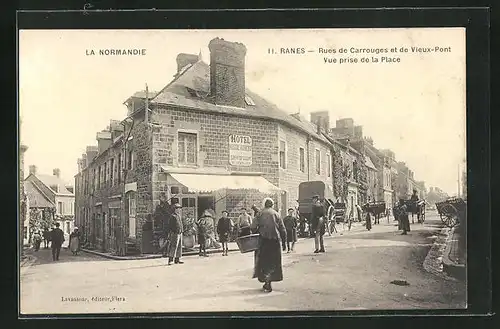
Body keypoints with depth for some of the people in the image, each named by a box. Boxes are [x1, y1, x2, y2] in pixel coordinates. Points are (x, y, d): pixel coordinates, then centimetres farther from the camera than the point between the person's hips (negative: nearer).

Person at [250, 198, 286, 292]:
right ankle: (268, 282, 6)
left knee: (263, 261, 8)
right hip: (275, 240, 1)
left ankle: (266, 280, 0)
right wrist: (284, 241, 10)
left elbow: (253, 227, -6)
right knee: (273, 261, 10)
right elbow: (283, 229, 3)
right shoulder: (276, 214, 5)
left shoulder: (260, 214, 2)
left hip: (263, 240, -1)